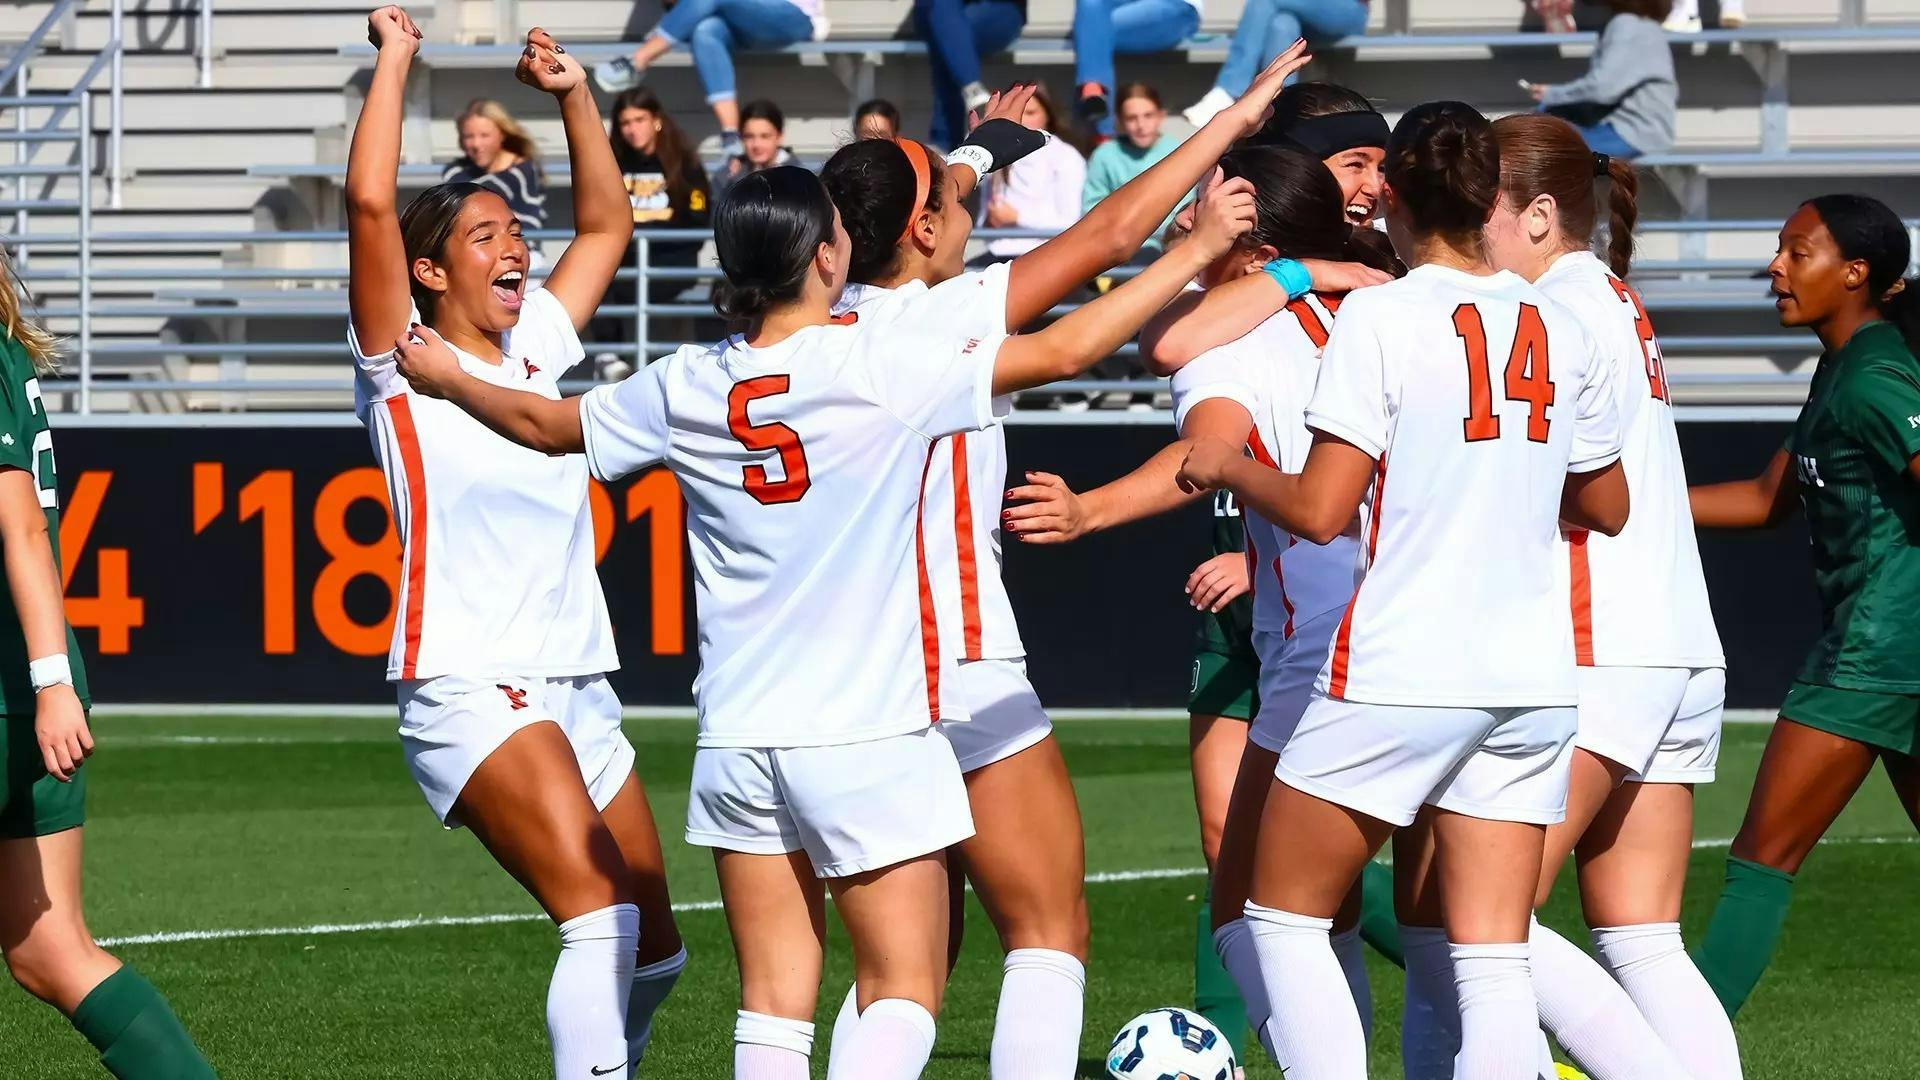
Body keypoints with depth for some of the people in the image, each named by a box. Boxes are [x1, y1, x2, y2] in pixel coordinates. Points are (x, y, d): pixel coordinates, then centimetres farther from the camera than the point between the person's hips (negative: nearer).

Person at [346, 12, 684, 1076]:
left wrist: (574, 96, 19)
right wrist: (394, 58, -7)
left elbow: (606, 224, 28)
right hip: (471, 690, -8)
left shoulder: (531, 351, 16)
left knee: (651, 951, 10)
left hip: (579, 689, 8)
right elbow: (370, 202, -15)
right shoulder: (403, 364, -2)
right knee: (602, 916, -24)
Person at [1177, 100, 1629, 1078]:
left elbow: (1320, 511, -14)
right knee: (1493, 960, 3)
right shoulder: (1562, 334, 7)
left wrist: (1227, 468, 4)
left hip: (1398, 675, -5)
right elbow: (1606, 507, 19)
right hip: (1533, 676, 5)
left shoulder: (1380, 317, -9)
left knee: (1283, 920, 10)